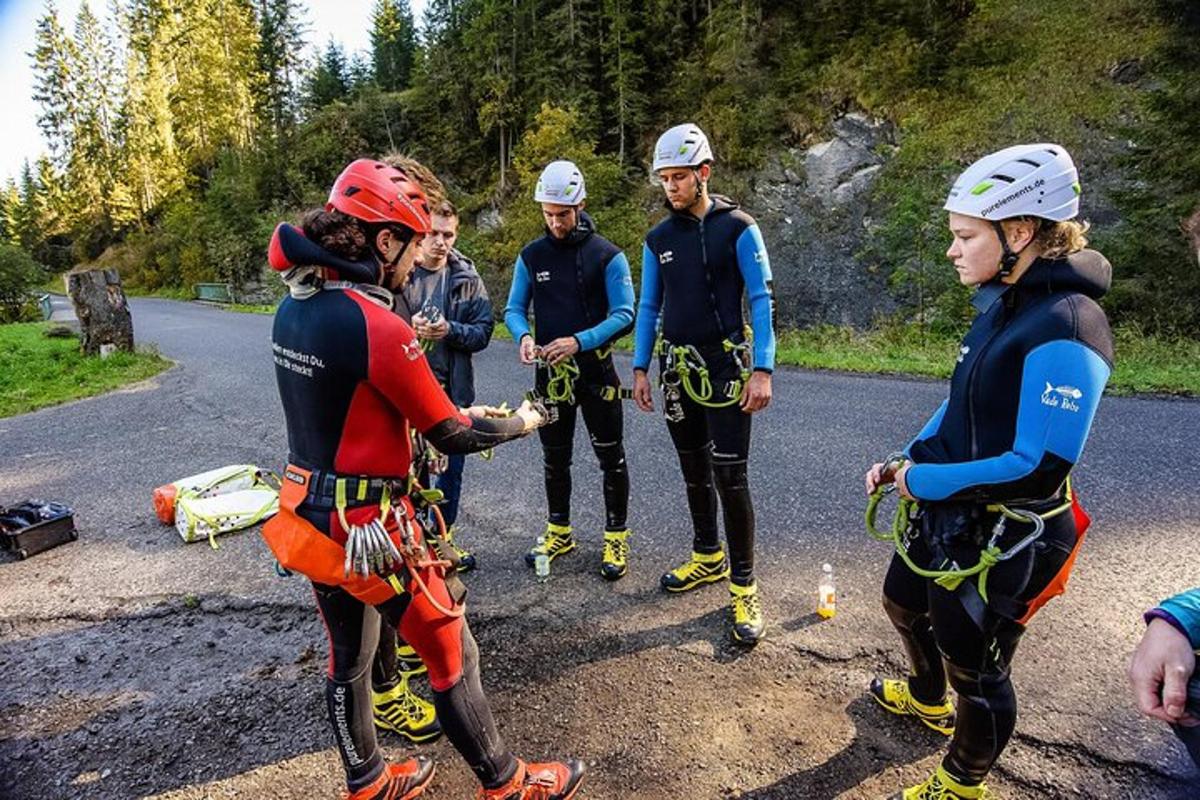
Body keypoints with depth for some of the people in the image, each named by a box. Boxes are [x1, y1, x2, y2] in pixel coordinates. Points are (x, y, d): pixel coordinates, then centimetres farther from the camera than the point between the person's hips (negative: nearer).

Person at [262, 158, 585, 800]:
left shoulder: (294, 304, 2)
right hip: (369, 528, -9)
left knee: (347, 657, 24)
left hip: (308, 514, 9)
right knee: (453, 656, 10)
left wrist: (454, 411, 10)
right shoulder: (376, 324, -24)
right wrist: (521, 423, 0)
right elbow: (452, 438, -18)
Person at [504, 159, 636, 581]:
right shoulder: (531, 255, 5)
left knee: (611, 457, 4)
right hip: (550, 373, 4)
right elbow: (514, 308, 7)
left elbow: (624, 314, -11)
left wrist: (579, 341, -24)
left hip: (596, 371, -3)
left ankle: (616, 537, 19)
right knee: (554, 458, 14)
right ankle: (559, 532, 32)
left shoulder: (607, 255, -6)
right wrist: (524, 336, -16)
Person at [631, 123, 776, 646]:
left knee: (729, 477, -7)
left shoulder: (738, 228, -5)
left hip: (726, 371, -5)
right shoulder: (658, 238, 9)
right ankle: (708, 558, 32)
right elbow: (648, 307, 13)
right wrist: (640, 369, 9)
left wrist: (763, 370, -15)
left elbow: (761, 300, -7)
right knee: (694, 472, 14)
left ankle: (743, 587, 6)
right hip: (678, 372, 5)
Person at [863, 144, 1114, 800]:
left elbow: (1039, 467, -28)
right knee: (904, 605, 29)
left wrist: (925, 480, -19)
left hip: (1003, 541, -9)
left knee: (973, 667, 12)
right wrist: (906, 461, -1)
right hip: (946, 515, 9)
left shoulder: (1065, 330, -26)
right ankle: (928, 699, 59)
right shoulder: (1002, 305, 3)